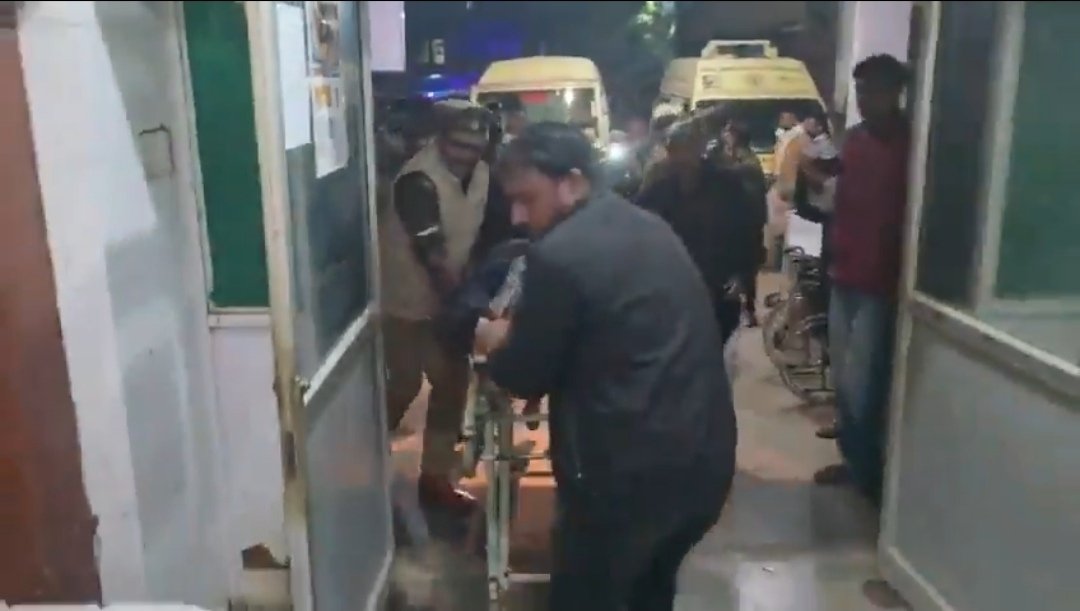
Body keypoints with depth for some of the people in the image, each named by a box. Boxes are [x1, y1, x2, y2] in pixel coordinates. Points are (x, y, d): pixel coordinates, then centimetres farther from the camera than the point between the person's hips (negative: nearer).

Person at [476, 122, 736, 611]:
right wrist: (522, 334, 22)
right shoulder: (650, 228, 9)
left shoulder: (558, 254, -17)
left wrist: (496, 343, 13)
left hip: (629, 470, -8)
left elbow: (526, 377, -7)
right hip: (706, 455, 8)